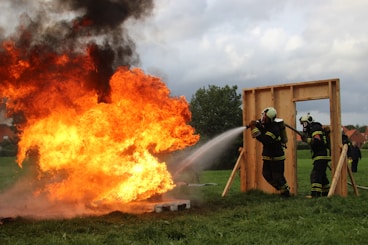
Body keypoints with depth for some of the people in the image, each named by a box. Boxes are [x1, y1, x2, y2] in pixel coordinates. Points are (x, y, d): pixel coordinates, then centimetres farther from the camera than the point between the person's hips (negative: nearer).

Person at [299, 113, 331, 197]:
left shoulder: (315, 128, -10)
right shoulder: (312, 129, 21)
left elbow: (317, 141, -24)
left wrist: (307, 139, -18)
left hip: (321, 156, -11)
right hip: (320, 156, 11)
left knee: (315, 174, -18)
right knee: (321, 175, 19)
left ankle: (315, 193, -25)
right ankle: (326, 192, 28)